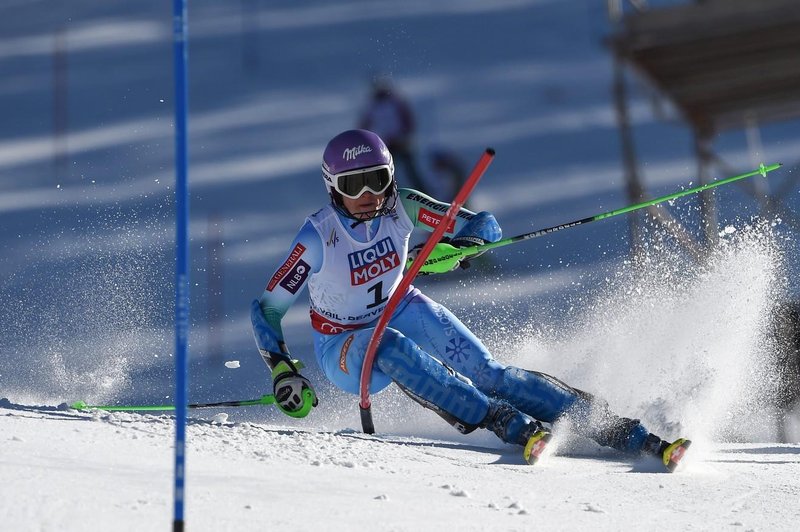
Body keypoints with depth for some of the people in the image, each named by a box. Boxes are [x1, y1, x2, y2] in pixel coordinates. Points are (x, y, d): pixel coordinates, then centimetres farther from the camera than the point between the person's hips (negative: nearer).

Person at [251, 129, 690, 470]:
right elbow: (266, 309, -16)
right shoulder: (319, 235, -24)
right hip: (346, 348, -2)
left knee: (488, 373, -19)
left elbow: (487, 226, -11)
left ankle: (631, 436, -27)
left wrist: (456, 247, -33)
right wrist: (282, 369, -29)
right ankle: (513, 426, -43)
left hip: (403, 313, 2)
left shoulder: (401, 207, -16)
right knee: (392, 349, -38)